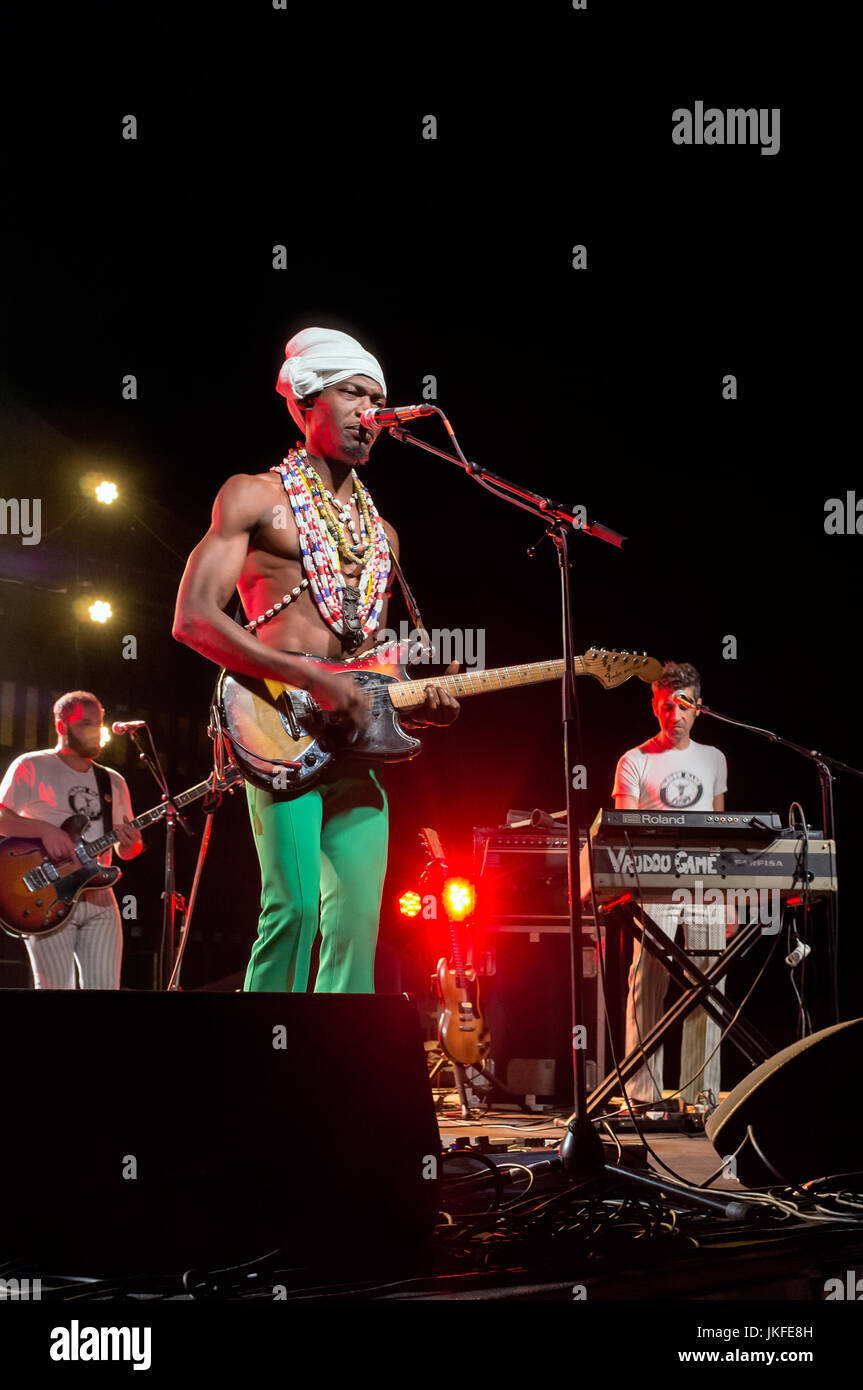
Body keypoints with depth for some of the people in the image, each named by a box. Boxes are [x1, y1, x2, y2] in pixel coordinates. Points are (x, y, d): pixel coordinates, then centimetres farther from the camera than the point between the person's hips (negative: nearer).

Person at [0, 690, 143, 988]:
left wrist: (129, 843, -4)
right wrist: (45, 830, -19)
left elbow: (125, 852, 19)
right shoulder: (31, 768, 1)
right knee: (56, 987, -11)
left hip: (100, 900, 5)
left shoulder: (114, 782, 17)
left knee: (105, 986, -3)